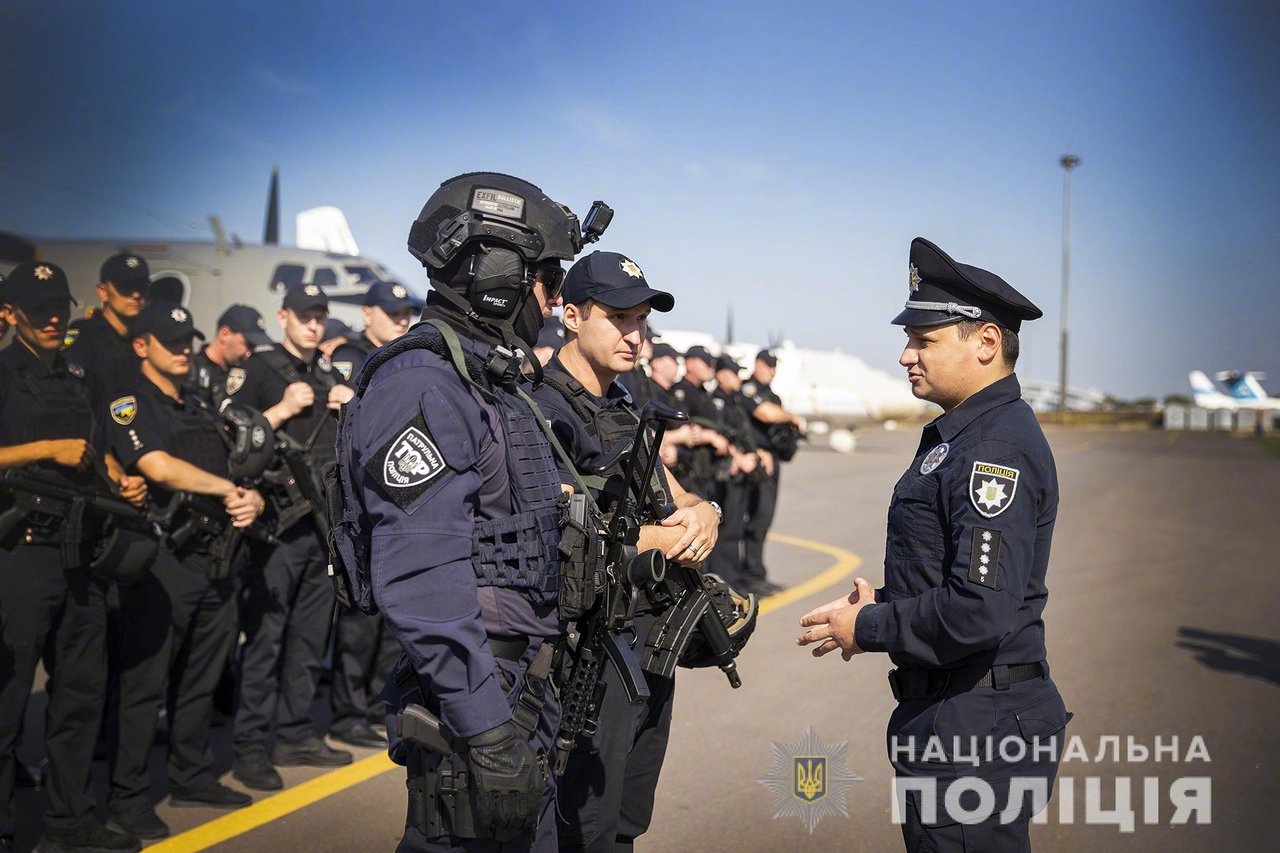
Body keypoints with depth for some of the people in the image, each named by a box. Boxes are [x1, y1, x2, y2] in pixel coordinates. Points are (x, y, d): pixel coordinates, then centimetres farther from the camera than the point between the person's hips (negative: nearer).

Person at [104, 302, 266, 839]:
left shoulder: (203, 409, 19)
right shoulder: (128, 404, -4)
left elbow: (234, 474, 18)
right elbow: (160, 468, -19)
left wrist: (252, 501, -5)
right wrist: (232, 490, -9)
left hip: (215, 555, 7)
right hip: (162, 558, -7)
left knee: (202, 677, 14)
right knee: (145, 681, -1)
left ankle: (192, 777, 26)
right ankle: (128, 796, 8)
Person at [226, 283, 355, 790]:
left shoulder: (330, 376, 19)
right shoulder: (260, 369, 0)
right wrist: (283, 409, -16)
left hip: (326, 520, 7)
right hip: (280, 519, -6)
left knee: (309, 638, 12)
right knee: (264, 638, -6)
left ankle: (297, 735, 21)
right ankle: (249, 748, -1)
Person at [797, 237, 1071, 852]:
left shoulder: (998, 448, -21)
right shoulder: (957, 435, 12)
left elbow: (979, 611, -29)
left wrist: (866, 628, -15)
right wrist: (881, 605, 5)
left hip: (976, 729, -10)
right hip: (949, 710, 10)